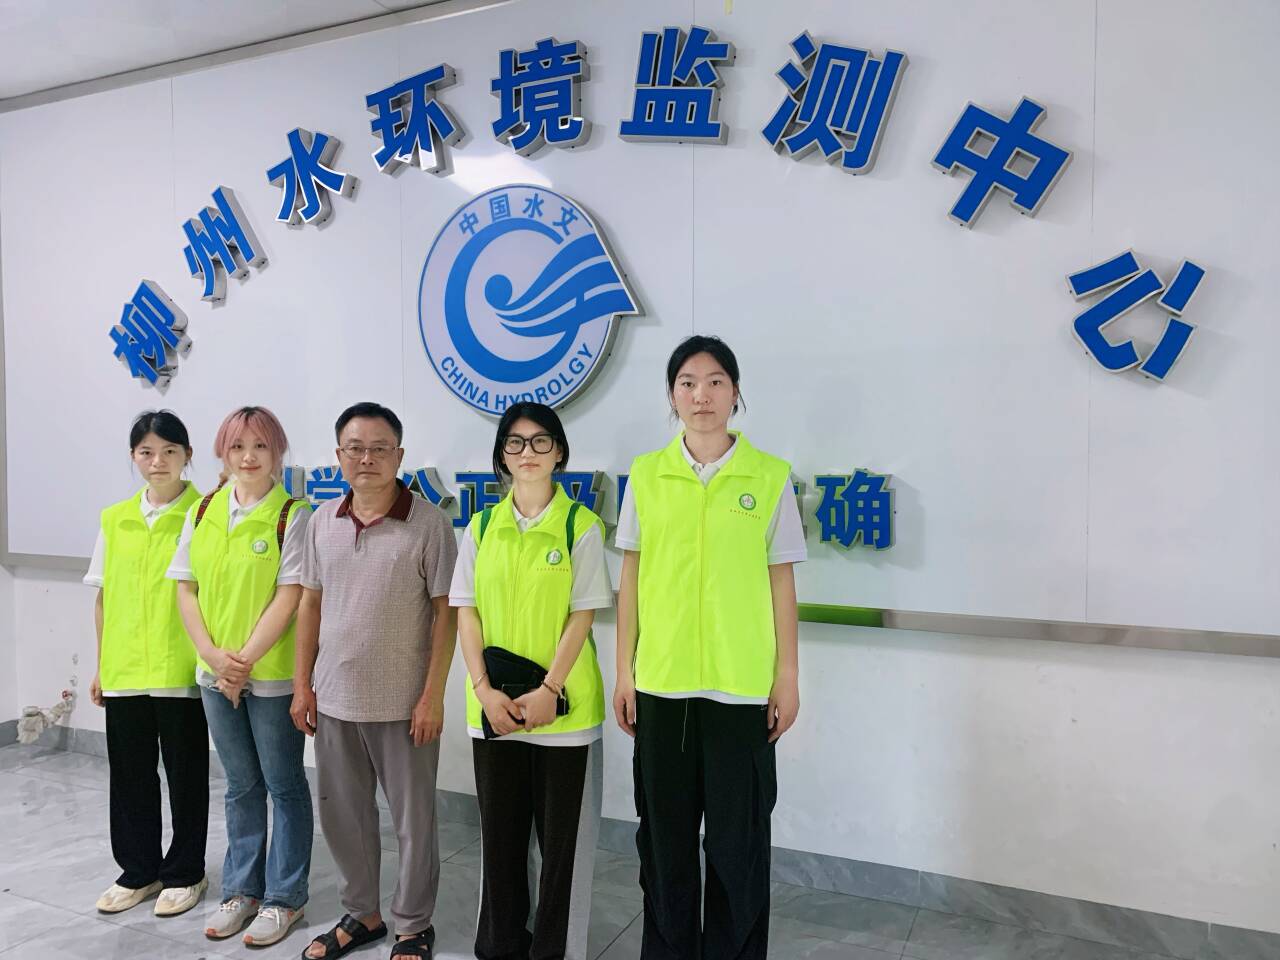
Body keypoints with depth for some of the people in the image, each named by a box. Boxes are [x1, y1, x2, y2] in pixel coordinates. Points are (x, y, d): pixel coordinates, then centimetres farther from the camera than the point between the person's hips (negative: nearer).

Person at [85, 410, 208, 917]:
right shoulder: (114, 519, 8)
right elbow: (103, 597, 12)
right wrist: (101, 666, 11)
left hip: (181, 671, -4)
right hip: (123, 671, 5)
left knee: (185, 774, 8)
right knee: (130, 773, 14)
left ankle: (184, 873, 25)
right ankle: (138, 871, 31)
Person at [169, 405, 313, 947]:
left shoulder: (293, 516, -9)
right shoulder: (202, 513, 6)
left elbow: (289, 598, -14)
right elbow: (185, 590, 5)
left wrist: (246, 659, -16)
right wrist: (213, 654, -7)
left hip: (273, 673, -5)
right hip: (215, 673, 5)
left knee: (283, 784, 7)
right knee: (240, 785, 17)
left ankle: (283, 898, 21)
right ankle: (242, 891, 31)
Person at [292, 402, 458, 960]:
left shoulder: (428, 523, -10)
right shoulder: (323, 521, 5)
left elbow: (445, 613, -9)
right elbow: (310, 604, 11)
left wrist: (433, 695, -12)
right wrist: (302, 683, 7)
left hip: (402, 703, -4)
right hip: (333, 699, 5)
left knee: (413, 819, 8)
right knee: (342, 815, 17)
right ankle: (361, 914, 38)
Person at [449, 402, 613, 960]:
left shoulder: (580, 526, -3)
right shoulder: (481, 527, 6)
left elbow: (582, 616, -7)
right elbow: (466, 613, 3)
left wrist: (548, 691, -15)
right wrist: (484, 689, -8)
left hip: (562, 707, -3)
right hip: (493, 708, 3)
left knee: (562, 836, 7)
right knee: (499, 831, 14)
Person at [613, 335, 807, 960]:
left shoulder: (770, 477, -1)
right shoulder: (645, 475, 3)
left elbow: (781, 583, 2)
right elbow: (631, 579, 5)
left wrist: (787, 676, 1)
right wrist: (623, 671, 4)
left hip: (742, 684, -1)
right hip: (661, 680, 2)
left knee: (738, 837, 8)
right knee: (664, 834, 14)